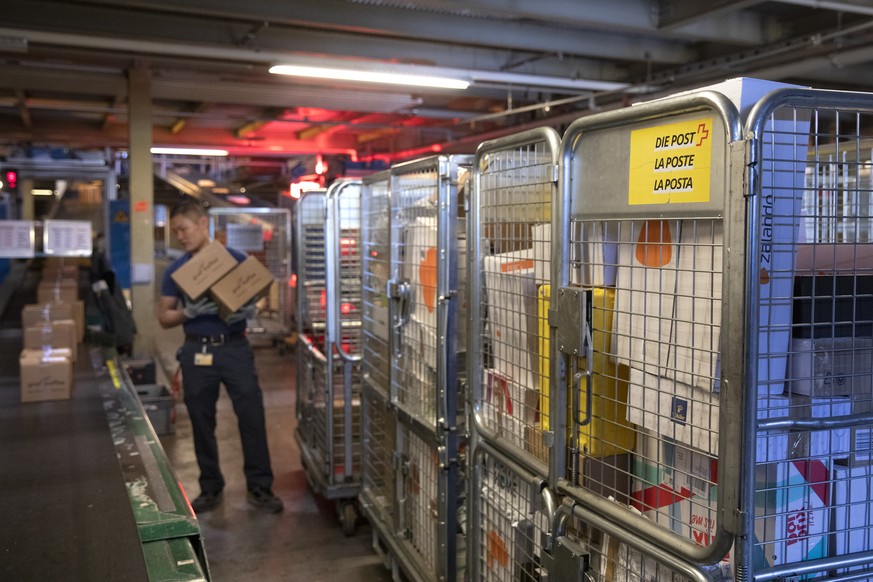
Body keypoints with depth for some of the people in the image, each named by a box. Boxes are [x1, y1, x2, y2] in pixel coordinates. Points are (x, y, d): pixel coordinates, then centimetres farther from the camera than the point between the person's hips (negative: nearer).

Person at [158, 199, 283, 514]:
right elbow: (164, 317, 6)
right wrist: (189, 311, -15)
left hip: (235, 348, -2)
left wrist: (247, 310, -19)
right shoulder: (175, 270, 6)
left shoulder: (236, 259, 0)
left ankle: (259, 486, 10)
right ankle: (210, 488, 23)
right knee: (202, 423, 8)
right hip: (197, 352, 2)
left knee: (252, 417, -2)